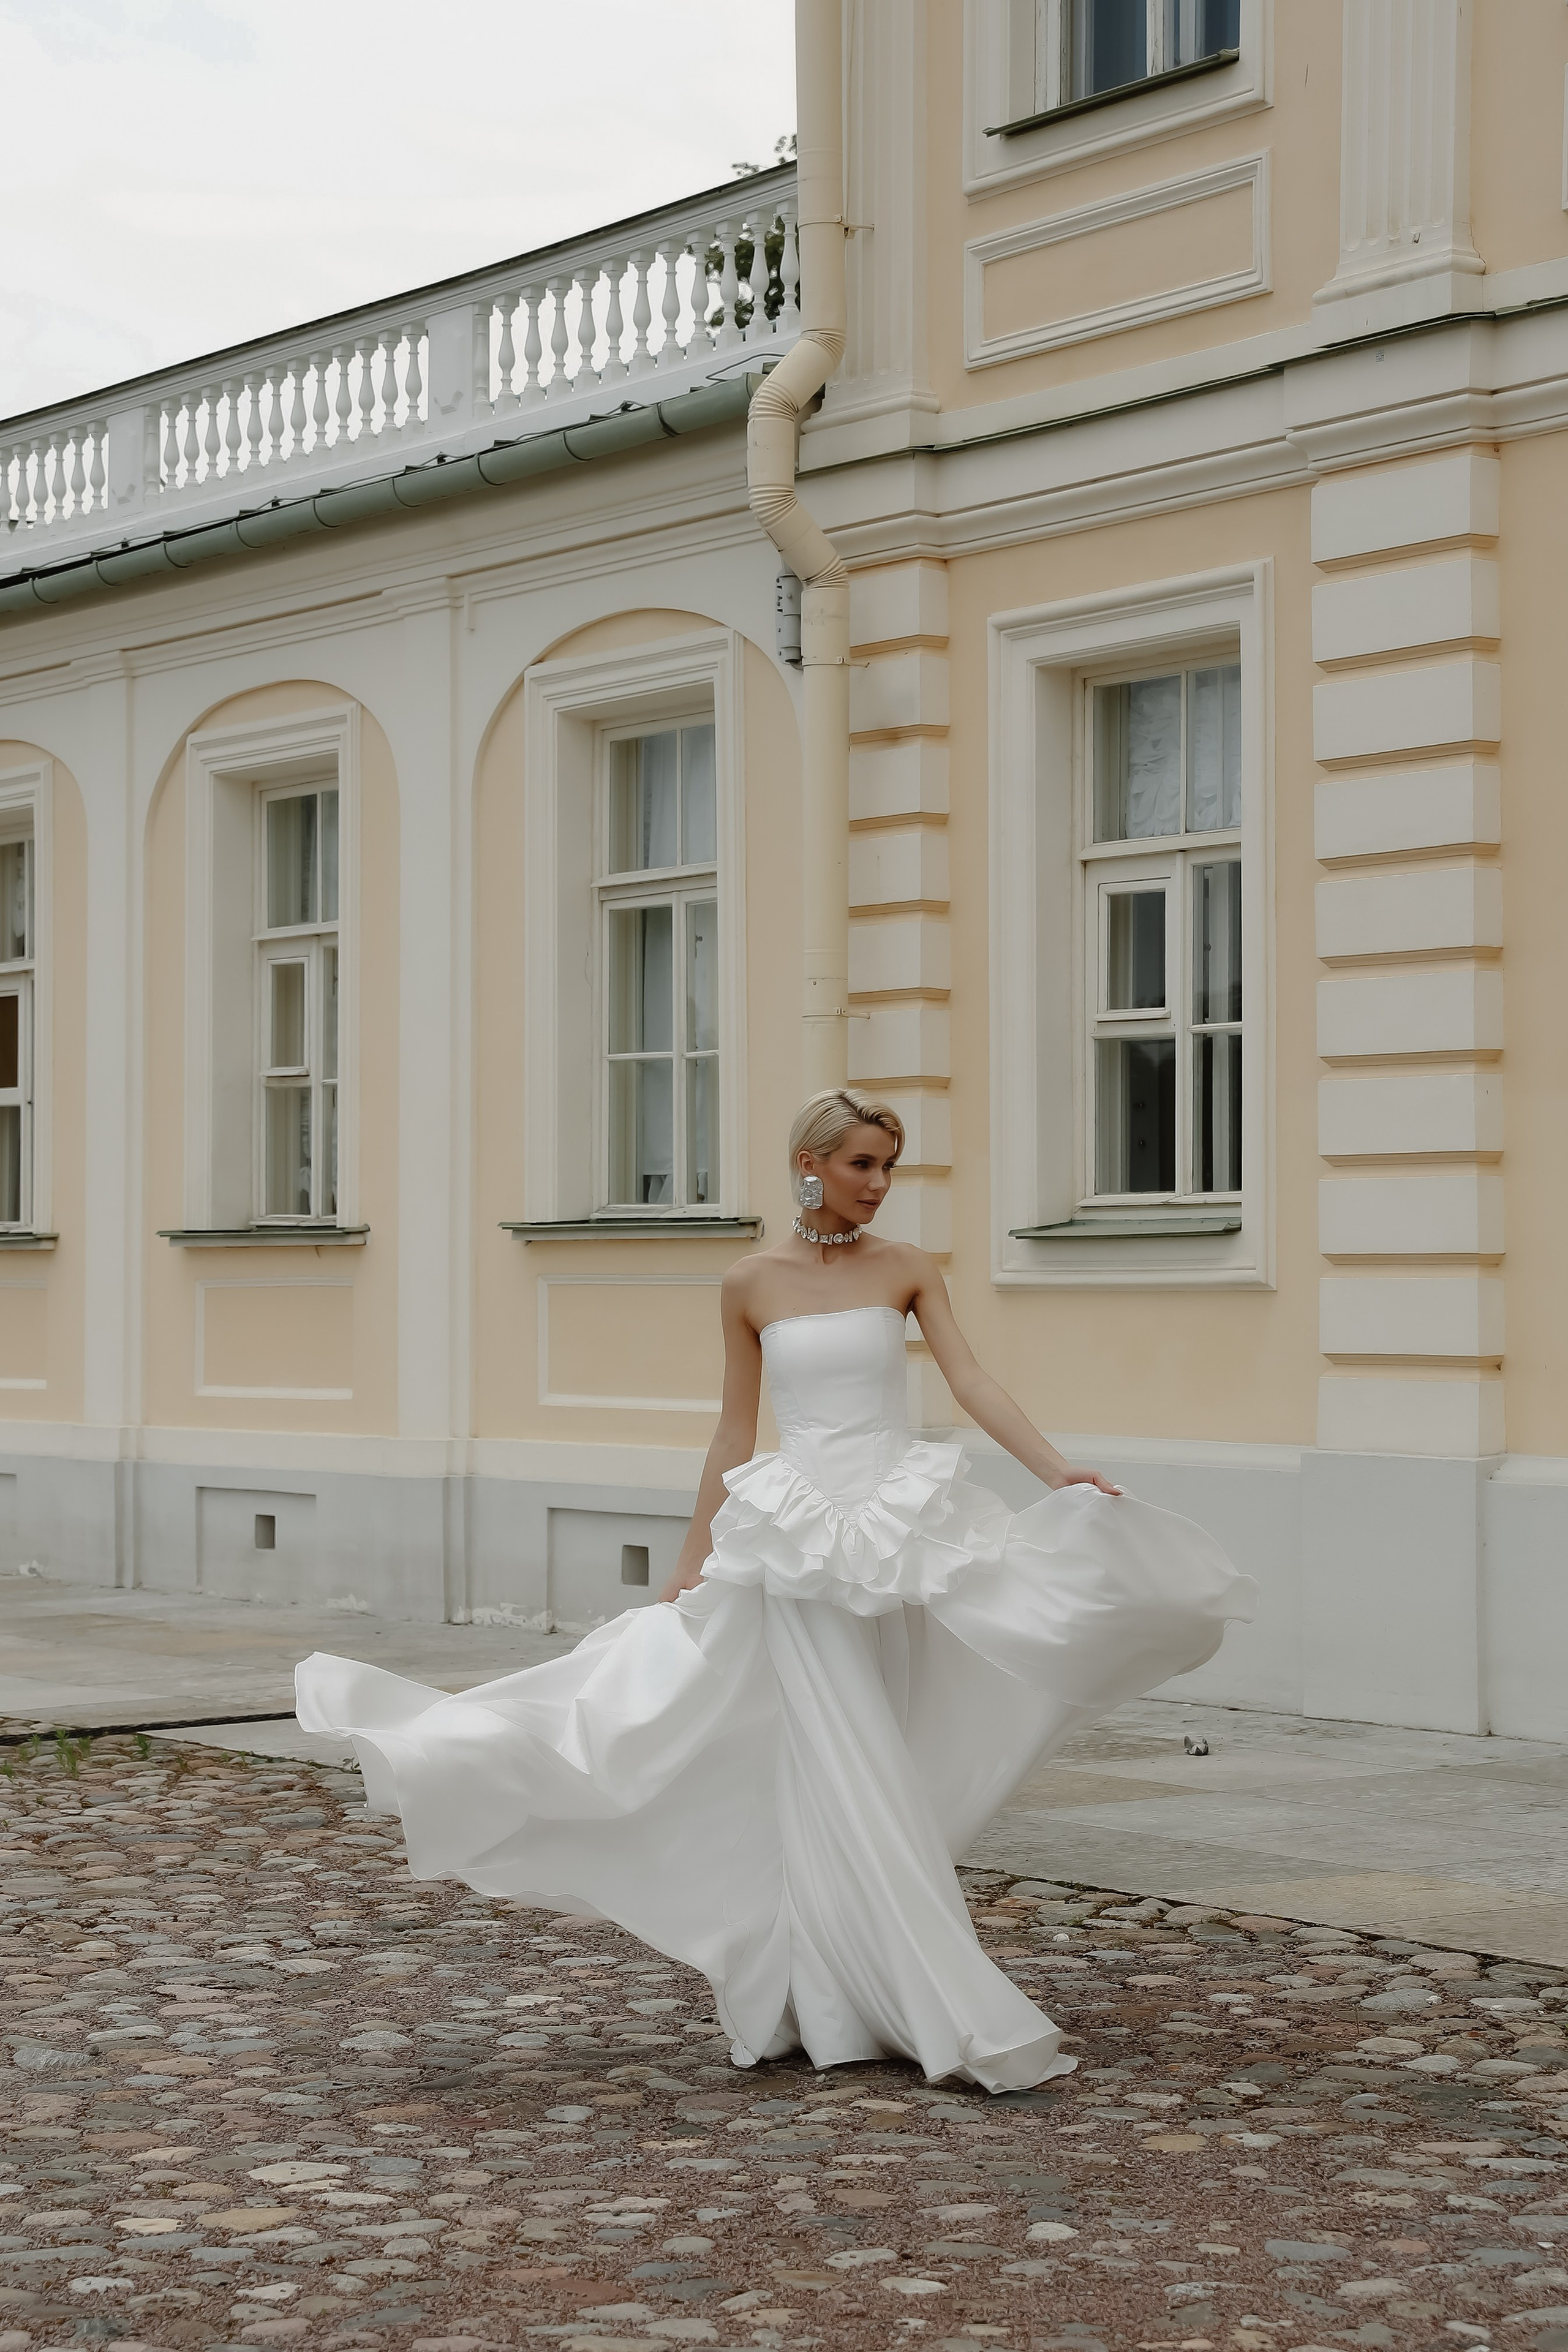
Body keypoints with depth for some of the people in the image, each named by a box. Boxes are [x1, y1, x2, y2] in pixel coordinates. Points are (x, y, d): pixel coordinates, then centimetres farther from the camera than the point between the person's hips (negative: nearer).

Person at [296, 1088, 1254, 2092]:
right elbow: (735, 1437, 9)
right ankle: (959, 2018, -1)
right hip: (798, 1537, -1)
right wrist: (692, 1568, 10)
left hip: (897, 1528, 1)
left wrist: (1062, 1473, -19)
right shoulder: (752, 1285, 3)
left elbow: (973, 1384, -5)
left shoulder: (908, 1269, 4)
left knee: (881, 1772, 5)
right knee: (845, 1777, -5)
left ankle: (835, 2004, 17)